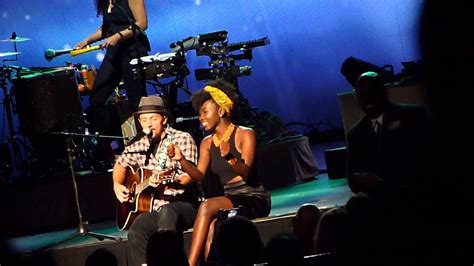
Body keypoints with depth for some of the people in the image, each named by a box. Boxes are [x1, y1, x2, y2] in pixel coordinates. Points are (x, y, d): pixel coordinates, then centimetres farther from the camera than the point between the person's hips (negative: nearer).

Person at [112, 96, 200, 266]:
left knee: (167, 212, -40)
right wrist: (117, 185, 14)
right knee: (136, 232, -29)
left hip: (184, 205, -4)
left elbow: (189, 178, -11)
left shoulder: (182, 139, -2)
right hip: (154, 207, 4)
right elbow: (121, 164, 33)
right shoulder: (139, 146, 14)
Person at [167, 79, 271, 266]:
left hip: (254, 198, -5)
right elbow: (199, 175, 1)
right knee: (213, 228, -28)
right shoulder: (207, 143, 14)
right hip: (230, 199, 5)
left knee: (207, 206, -28)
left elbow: (246, 172, -17)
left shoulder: (245, 134, -4)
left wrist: (229, 157, -37)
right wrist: (181, 160, -16)